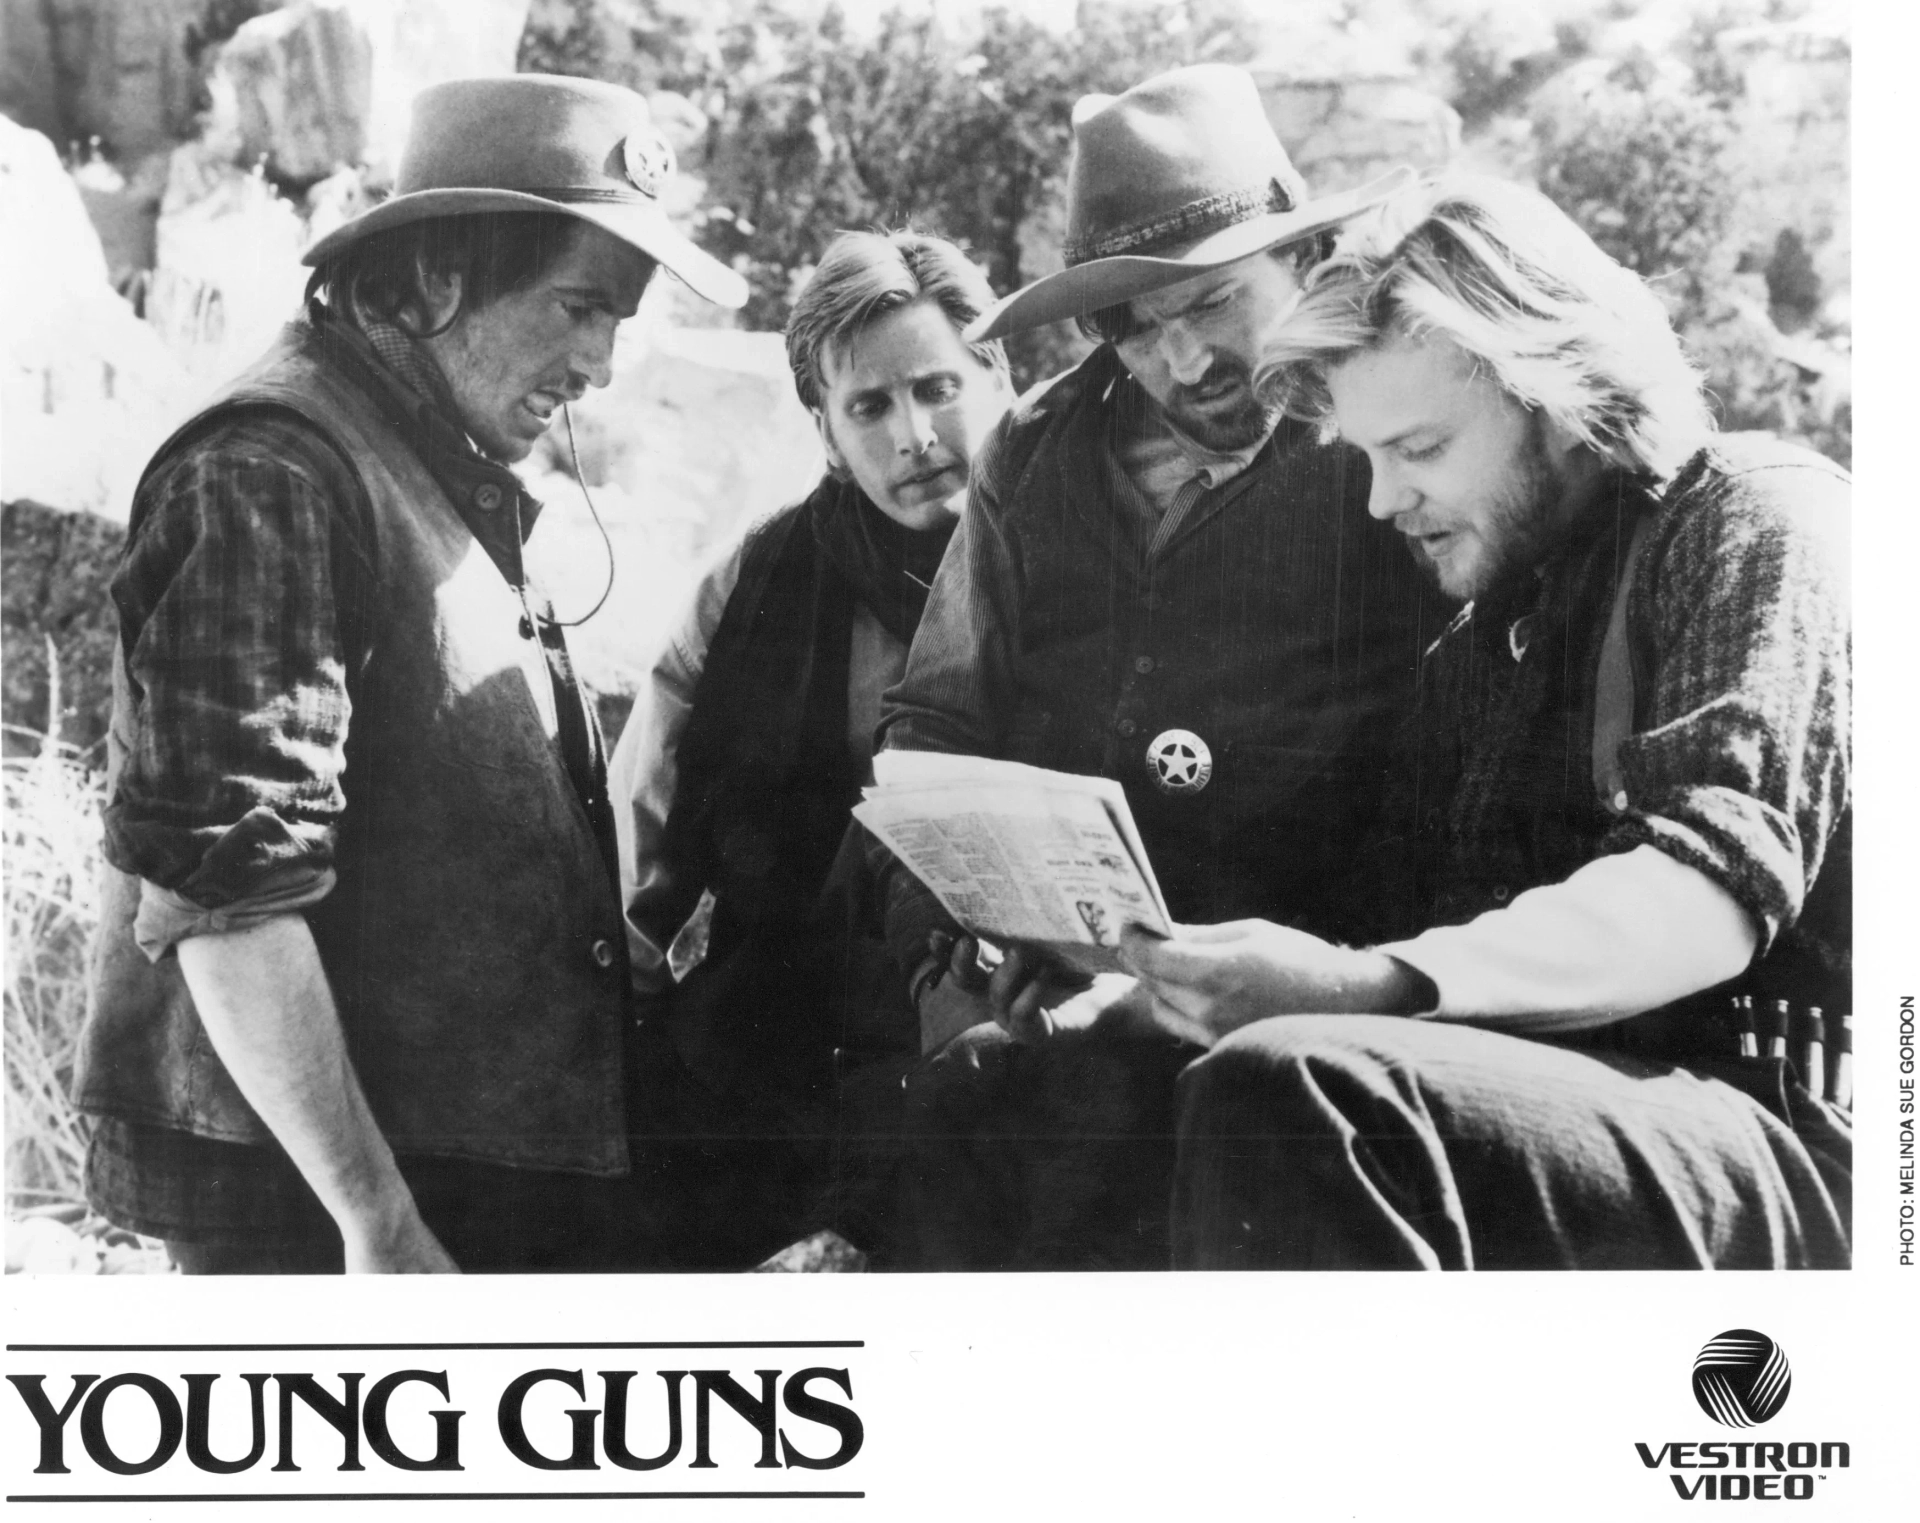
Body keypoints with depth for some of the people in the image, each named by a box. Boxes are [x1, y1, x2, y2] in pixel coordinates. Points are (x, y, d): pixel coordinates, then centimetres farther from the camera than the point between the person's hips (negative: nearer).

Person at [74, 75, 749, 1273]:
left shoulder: (456, 484, 16)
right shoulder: (270, 473, -15)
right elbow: (225, 891, -22)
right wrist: (376, 1220, -21)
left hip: (482, 1166, 9)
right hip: (319, 1203, -9)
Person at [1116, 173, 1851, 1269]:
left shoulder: (1758, 514, -1)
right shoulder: (1482, 634, 22)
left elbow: (1715, 887, -18)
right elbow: (1423, 905, 13)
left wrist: (1367, 984, -32)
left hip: (1794, 1141, -7)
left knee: (1282, 1093, -33)